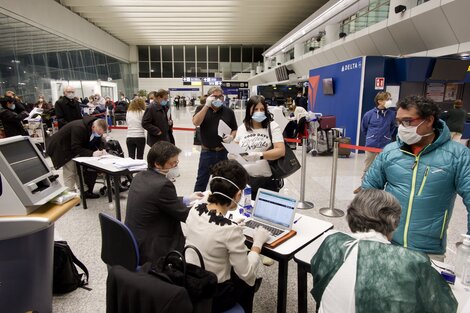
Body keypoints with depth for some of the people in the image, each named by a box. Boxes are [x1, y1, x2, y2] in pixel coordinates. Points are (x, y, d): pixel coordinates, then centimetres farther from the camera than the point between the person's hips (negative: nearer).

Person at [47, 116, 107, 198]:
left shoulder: (96, 129, -13)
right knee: (69, 173, -8)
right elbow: (76, 148, -36)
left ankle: (85, 191, 16)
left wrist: (101, 149, -24)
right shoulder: (79, 128, -36)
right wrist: (92, 153, -43)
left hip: (74, 147, 8)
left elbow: (98, 142, -2)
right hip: (61, 148, -8)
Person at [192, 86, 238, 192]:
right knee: (201, 180, 9)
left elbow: (235, 130, 9)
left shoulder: (229, 112, 3)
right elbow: (196, 122, -19)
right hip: (207, 152, -1)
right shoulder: (202, 109, 0)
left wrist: (231, 136, -13)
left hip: (224, 152, 2)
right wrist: (207, 105, -20)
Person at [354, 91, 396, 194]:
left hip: (385, 146, 0)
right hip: (370, 145, 0)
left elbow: (393, 128, 11)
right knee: (367, 167, 14)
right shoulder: (369, 114, -10)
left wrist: (387, 137, 9)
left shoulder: (392, 114, -8)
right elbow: (363, 128, 7)